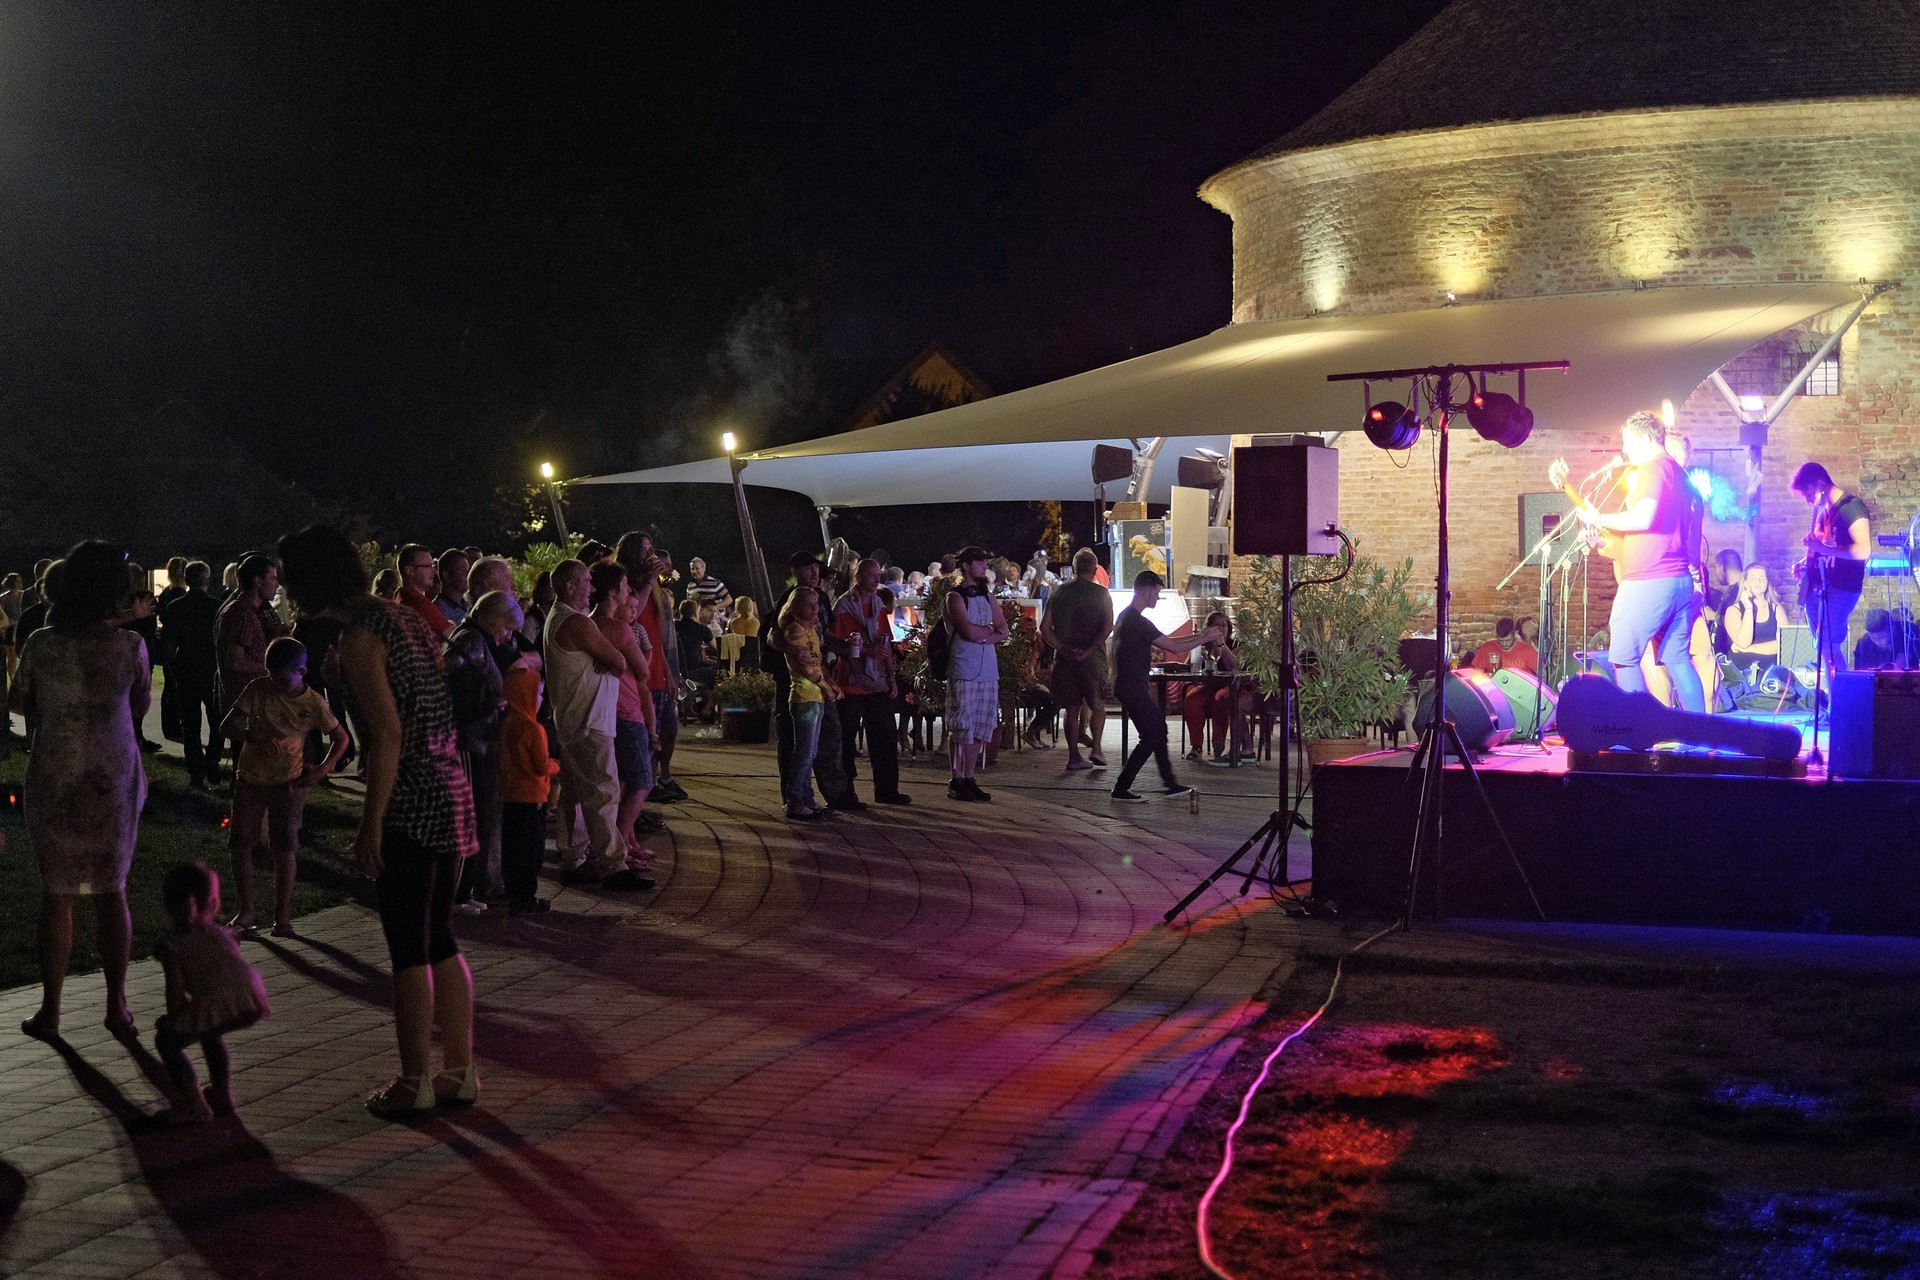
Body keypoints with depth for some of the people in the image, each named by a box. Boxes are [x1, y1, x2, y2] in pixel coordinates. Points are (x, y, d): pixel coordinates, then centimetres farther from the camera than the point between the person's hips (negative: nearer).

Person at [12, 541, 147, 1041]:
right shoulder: (129, 645, -11)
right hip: (114, 781, 0)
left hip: (53, 783, 0)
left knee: (57, 893, 9)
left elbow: (17, 701, 5)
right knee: (112, 891, 11)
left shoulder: (41, 644, -9)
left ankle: (50, 1010, 11)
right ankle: (116, 1006, 15)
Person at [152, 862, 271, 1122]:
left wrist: (171, 1020, 26)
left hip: (218, 1005, -5)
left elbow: (176, 997, 3)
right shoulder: (222, 934, 28)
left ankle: (195, 1106, 12)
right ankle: (222, 1095, 37)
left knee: (166, 1040, 20)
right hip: (253, 1001, 5)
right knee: (209, 1032, 37)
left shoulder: (171, 944, 13)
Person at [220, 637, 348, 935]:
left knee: (283, 849, -6)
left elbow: (341, 737, 4)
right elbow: (227, 726, -10)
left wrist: (323, 768, -11)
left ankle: (283, 916, 2)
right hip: (250, 778, 2)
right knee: (241, 845, 0)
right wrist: (257, 738, -28)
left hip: (288, 782, -2)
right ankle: (246, 911, 13)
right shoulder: (258, 690, -6)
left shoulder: (313, 703, -7)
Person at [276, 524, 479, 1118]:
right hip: (450, 794, 9)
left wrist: (370, 825, -16)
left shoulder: (360, 636, -14)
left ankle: (415, 1081, 10)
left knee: (408, 947, 2)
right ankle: (459, 1071, 22)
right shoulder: (407, 617, 13)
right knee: (438, 941, 16)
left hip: (412, 806, -9)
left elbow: (388, 737, -19)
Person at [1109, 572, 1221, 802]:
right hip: (1132, 687, -10)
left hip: (1129, 686, 10)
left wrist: (1196, 636, 18)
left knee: (1158, 730, 16)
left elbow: (1163, 643, 20)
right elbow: (1173, 648, -18)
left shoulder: (1126, 616, 13)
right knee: (1151, 737, -5)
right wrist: (1205, 639, -6)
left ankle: (1169, 784, 21)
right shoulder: (1139, 622, -20)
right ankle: (1121, 788, -1)